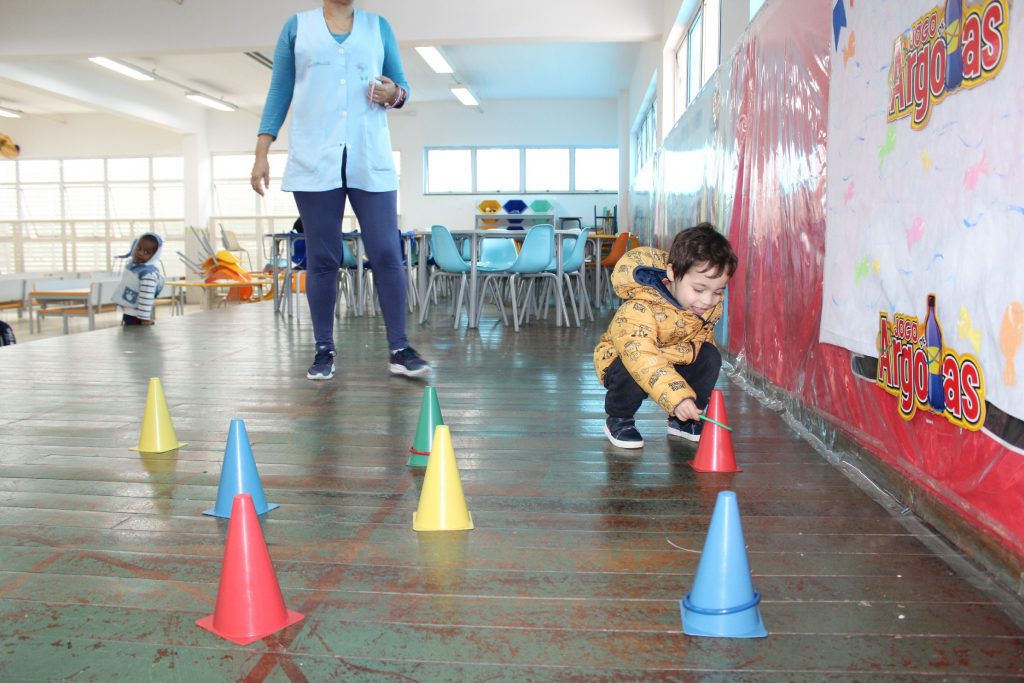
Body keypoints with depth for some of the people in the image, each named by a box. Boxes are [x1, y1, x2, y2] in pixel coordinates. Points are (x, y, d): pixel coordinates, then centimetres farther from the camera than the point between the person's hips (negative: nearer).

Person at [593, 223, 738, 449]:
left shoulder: (712, 305, -15)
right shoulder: (639, 310, -39)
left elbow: (702, 335, -5)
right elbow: (642, 358, -49)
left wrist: (686, 351, -31)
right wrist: (678, 398, -59)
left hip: (676, 359, 6)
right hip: (621, 358, -6)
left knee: (709, 357, -16)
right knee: (636, 374, -37)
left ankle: (682, 420, 4)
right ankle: (618, 419, -5)